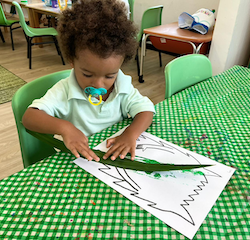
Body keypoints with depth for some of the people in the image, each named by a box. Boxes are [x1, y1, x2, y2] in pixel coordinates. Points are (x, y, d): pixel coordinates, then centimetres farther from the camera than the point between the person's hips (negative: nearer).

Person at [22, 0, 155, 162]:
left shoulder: (124, 88, -5)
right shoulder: (65, 91, -13)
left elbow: (146, 110, -7)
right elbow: (29, 117, -17)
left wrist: (131, 133, -26)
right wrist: (64, 127, -34)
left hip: (116, 157, 2)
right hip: (77, 161, -1)